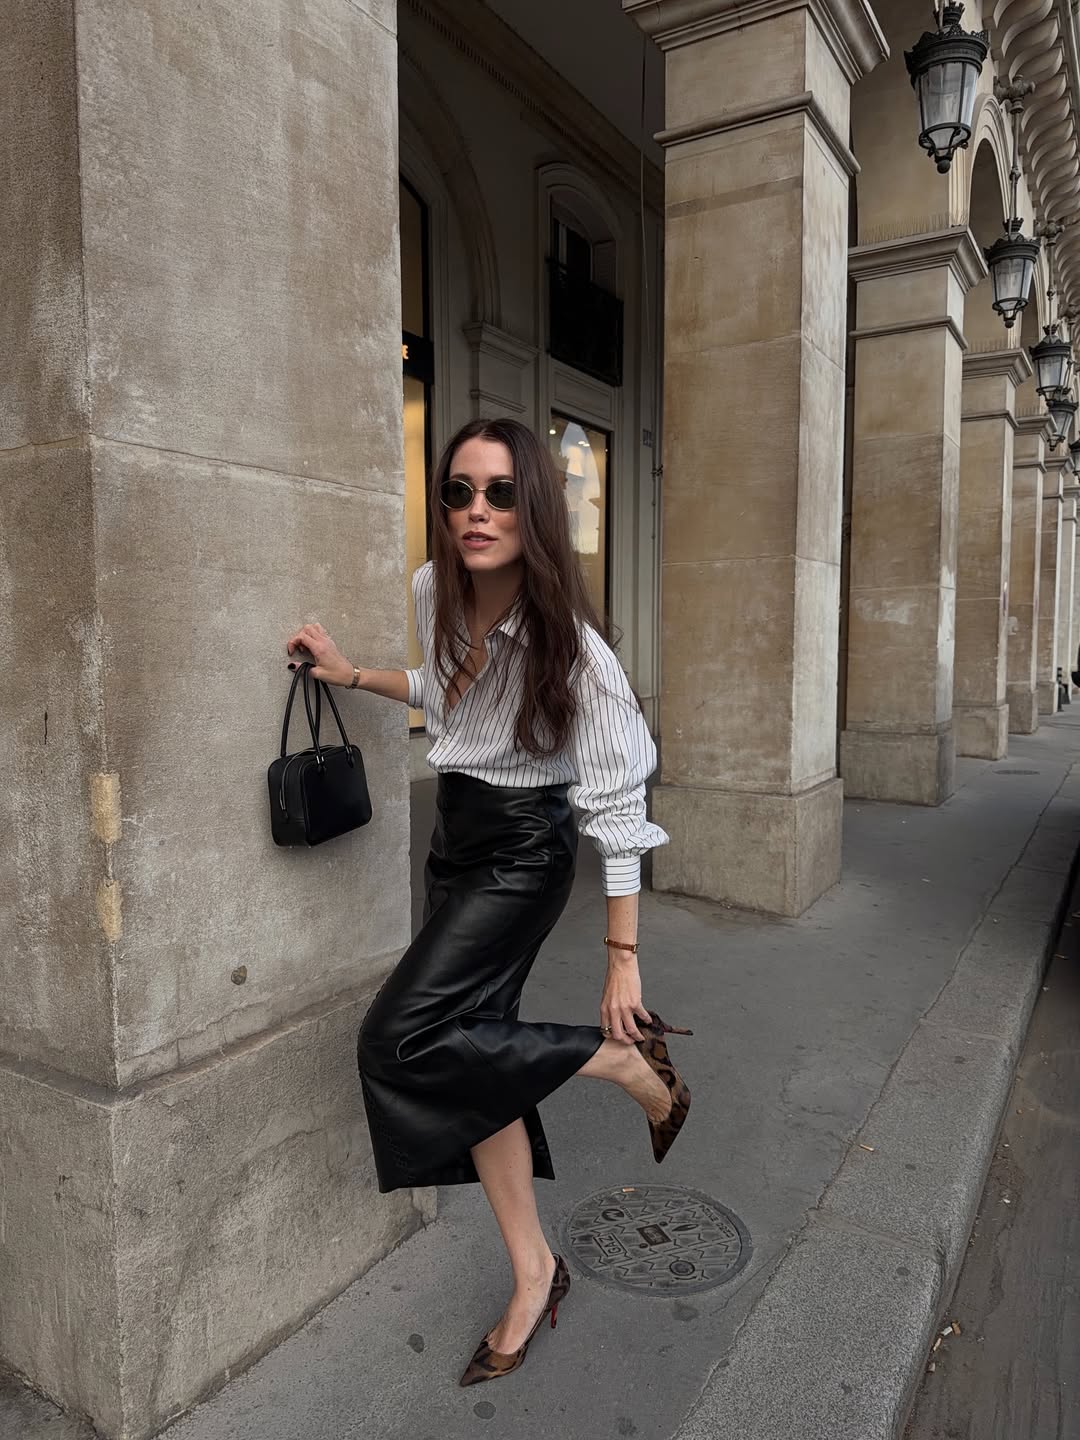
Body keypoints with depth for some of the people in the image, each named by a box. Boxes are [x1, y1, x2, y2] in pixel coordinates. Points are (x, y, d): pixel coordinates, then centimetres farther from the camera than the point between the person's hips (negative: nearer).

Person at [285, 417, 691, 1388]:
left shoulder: (572, 648, -24)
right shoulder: (435, 592, -4)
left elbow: (616, 806, -22)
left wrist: (623, 961, -20)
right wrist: (353, 676, 7)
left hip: (524, 850, -7)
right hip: (456, 835, 7)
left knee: (403, 1038, -18)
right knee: (474, 1046, 9)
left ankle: (632, 1059, -2)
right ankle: (535, 1273, 27)